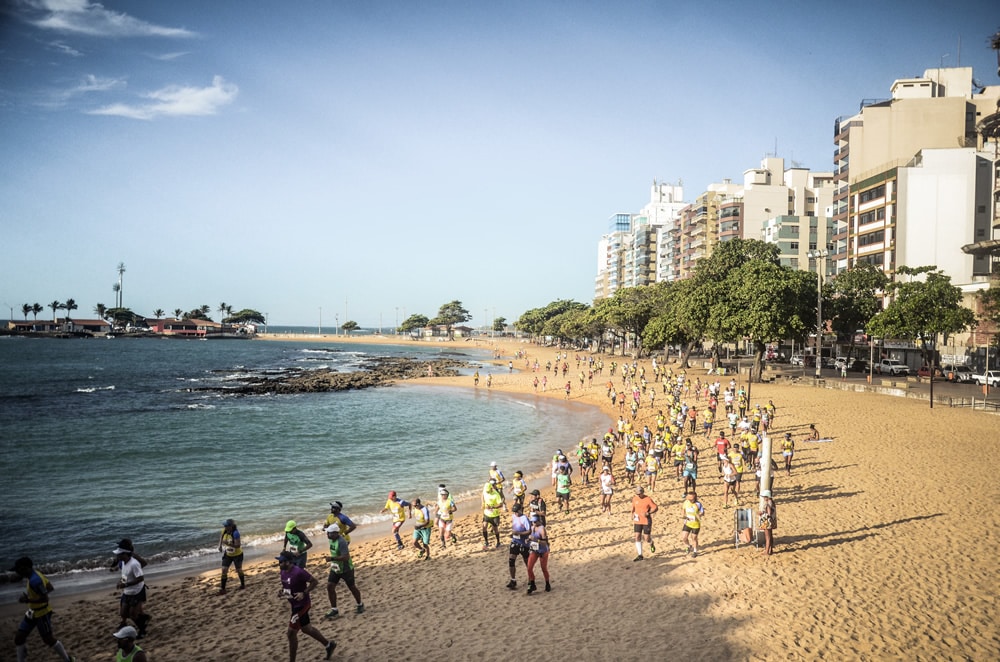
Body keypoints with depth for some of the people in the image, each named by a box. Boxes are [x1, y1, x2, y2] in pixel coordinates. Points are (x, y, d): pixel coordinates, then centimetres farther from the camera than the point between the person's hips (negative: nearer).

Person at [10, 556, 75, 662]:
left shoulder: (34, 580, -27)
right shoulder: (35, 574, 1)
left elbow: (45, 599, -26)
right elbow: (51, 588, 10)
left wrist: (27, 600, -23)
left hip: (42, 614, -9)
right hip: (32, 613, 9)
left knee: (48, 639, 5)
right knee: (19, 638, 9)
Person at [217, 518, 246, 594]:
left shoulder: (235, 533, -32)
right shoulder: (225, 530, -14)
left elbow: (238, 545, -36)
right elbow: (221, 535, 11)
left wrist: (228, 543, -46)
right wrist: (220, 545, -2)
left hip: (237, 555, -5)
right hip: (227, 554, 5)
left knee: (239, 570, 12)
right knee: (224, 570, -6)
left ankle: (243, 585, 36)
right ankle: (222, 589, 2)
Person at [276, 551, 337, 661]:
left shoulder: (298, 572, -26)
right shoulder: (284, 572, -1)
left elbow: (314, 581, -18)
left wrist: (304, 593, -25)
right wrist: (281, 591, -2)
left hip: (302, 605, -9)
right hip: (295, 605, 9)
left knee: (291, 633, -4)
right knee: (306, 629, 21)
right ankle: (329, 645, 38)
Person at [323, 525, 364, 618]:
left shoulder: (341, 542, -30)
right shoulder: (331, 540, -3)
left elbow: (346, 557, -36)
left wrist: (332, 558, -38)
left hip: (346, 569, -8)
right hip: (335, 569, 8)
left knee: (352, 588, 10)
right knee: (329, 587, -2)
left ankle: (360, 605, 33)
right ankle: (334, 610, 8)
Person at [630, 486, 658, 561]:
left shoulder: (648, 499, -13)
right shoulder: (634, 499, 3)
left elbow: (655, 508, -10)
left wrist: (648, 513, -23)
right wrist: (633, 515, 7)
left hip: (646, 521, -4)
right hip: (637, 521, 4)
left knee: (647, 538, -1)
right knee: (637, 537, -3)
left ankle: (651, 544, 36)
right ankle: (640, 555, 3)